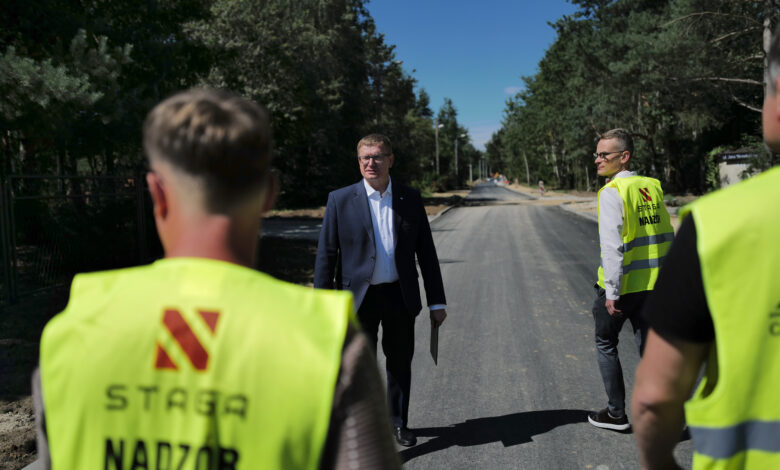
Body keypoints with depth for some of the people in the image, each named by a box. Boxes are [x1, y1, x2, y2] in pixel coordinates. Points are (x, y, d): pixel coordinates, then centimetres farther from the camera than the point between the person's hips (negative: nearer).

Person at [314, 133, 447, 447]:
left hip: (401, 296, 2)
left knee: (400, 363, 16)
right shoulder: (340, 200, -4)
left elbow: (426, 253, 6)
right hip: (359, 297, -2)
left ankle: (398, 423, 37)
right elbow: (326, 254, -3)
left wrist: (437, 301, 4)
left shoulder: (410, 199, 2)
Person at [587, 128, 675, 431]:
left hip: (620, 285, -6)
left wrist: (612, 292, -19)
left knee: (606, 344, 13)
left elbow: (612, 245, -22)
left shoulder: (612, 191, -15)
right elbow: (668, 237, 13)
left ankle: (616, 413, 21)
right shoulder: (653, 187, 8)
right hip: (652, 284, 6)